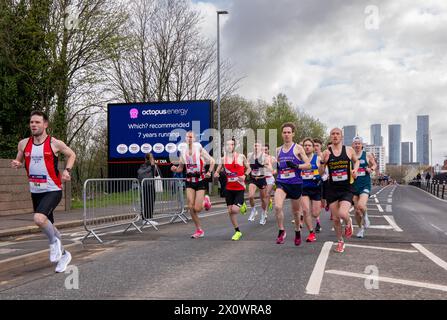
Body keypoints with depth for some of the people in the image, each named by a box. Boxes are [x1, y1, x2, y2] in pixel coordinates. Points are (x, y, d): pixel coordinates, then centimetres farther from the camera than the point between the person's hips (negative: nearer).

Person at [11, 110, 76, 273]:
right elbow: (19, 161, 18)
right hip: (36, 192, 5)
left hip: (53, 190, -5)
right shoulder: (23, 144, 2)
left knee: (39, 218, -29)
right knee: (47, 226, 14)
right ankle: (63, 254, 35)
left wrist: (67, 170, -8)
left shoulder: (55, 143, -9)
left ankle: (54, 242, 1)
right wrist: (16, 164, -6)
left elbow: (71, 155, 7)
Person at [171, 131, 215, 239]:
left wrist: (209, 172, -18)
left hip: (200, 180, -4)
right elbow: (180, 168, 12)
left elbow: (212, 161, -3)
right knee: (191, 207, -4)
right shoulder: (183, 152, 3)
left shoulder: (199, 149, -9)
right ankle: (199, 230, 11)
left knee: (197, 208, -10)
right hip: (190, 181, 4)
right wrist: (175, 169, -10)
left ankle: (205, 202, 27)